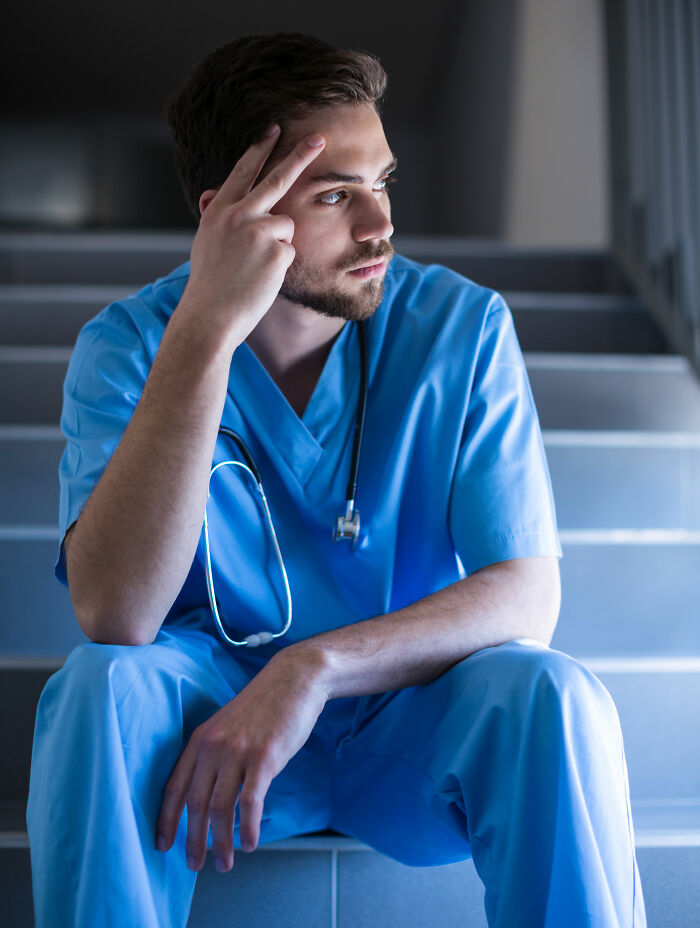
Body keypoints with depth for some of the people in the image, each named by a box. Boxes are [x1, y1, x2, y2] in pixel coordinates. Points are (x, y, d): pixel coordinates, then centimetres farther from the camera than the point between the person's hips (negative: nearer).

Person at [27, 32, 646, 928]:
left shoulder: (463, 326, -9)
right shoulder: (125, 347, -11)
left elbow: (526, 595, -14)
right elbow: (114, 618, -26)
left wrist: (314, 667, -29)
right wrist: (206, 332, -32)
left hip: (409, 718, 1)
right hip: (211, 709, 0)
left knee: (552, 698, -29)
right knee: (103, 686, -30)